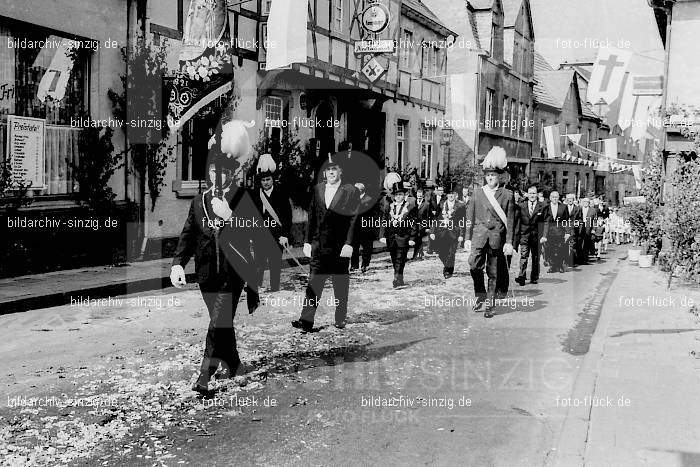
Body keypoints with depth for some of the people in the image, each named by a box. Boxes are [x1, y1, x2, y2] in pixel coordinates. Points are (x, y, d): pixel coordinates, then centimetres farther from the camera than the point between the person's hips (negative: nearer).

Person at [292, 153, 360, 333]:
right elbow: (311, 217, 12)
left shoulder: (351, 191, -1)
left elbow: (353, 219, -5)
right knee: (314, 282, -3)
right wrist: (307, 241, 7)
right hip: (318, 245, 3)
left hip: (340, 246, -3)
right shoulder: (317, 189, 11)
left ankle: (340, 319, 19)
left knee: (341, 284, 7)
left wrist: (349, 244, -12)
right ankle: (306, 321, -6)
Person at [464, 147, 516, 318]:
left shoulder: (507, 195, 3)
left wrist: (509, 242, -4)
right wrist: (467, 238, 5)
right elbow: (470, 217, 11)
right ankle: (481, 295, 1)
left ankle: (489, 305, 13)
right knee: (474, 265, -19)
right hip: (479, 234, 1)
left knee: (493, 273, 4)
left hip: (497, 236, -1)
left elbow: (510, 221, 2)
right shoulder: (477, 193, 9)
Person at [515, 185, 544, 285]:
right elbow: (518, 221, 8)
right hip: (524, 234, 0)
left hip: (537, 235, 0)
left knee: (536, 257, 8)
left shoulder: (542, 207, 4)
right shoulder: (521, 206, 8)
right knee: (523, 256, -10)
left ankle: (534, 278, 17)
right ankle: (521, 277, -13)